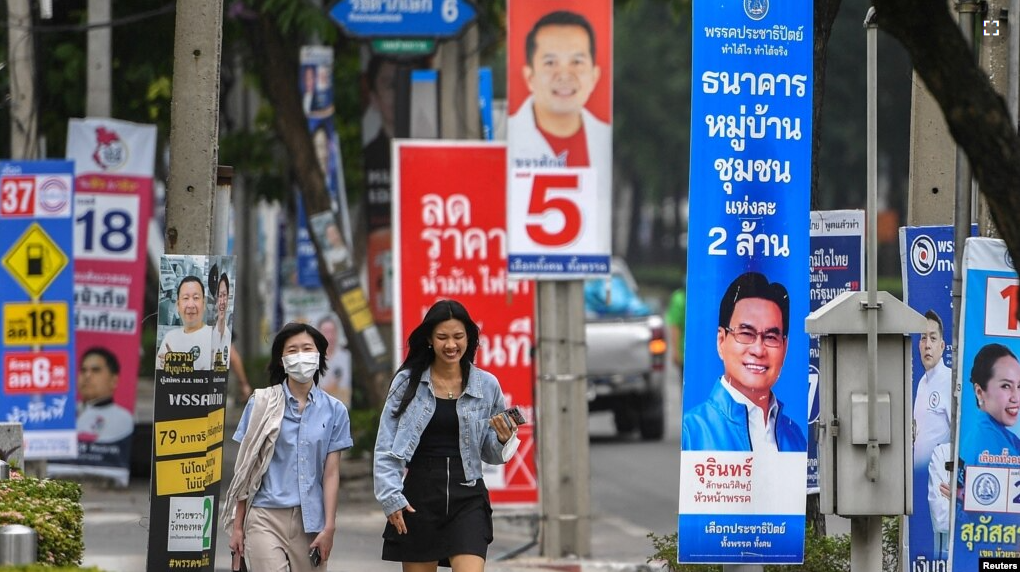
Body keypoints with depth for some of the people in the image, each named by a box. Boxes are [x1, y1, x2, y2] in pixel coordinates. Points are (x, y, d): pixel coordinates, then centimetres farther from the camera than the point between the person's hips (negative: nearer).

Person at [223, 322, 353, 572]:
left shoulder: (334, 410, 7)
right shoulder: (262, 405, 5)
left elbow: (331, 473, 5)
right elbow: (245, 470, 7)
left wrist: (329, 527, -3)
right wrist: (237, 525, 5)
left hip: (310, 521, 2)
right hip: (266, 517, -2)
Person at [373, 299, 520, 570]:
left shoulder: (487, 385, 4)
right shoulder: (407, 382, 1)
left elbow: (490, 454, 12)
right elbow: (385, 448, 1)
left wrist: (504, 439, -9)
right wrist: (390, 497, -9)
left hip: (467, 498, 0)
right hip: (418, 497, 0)